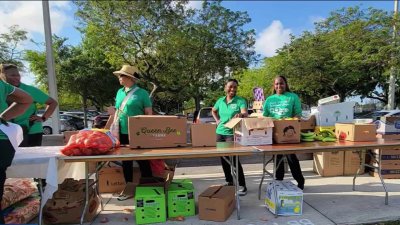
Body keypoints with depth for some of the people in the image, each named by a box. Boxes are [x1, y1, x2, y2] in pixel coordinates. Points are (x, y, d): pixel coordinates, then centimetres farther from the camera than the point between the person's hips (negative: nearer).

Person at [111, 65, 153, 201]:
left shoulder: (142, 93, -7)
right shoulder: (119, 92, 10)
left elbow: (149, 114, -6)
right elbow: (117, 112, 18)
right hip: (122, 132, 6)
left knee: (143, 161, 5)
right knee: (126, 162, 13)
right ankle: (128, 189, 27)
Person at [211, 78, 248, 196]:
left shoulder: (240, 101, -7)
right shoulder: (220, 100, 8)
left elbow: (245, 113, -25)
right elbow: (213, 111, 26)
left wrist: (241, 114, -48)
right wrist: (217, 120, 10)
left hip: (233, 133, -5)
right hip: (220, 133, 6)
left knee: (233, 159, -8)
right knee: (223, 159, 12)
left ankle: (242, 185, 5)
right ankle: (229, 182, 30)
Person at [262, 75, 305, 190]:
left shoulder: (293, 97, 0)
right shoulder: (269, 99, 11)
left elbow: (298, 114, -7)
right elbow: (265, 116, 11)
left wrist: (292, 127, -23)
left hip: (289, 132, -4)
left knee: (291, 156, -1)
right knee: (277, 157, 12)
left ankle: (300, 181, 17)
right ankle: (278, 181, 25)